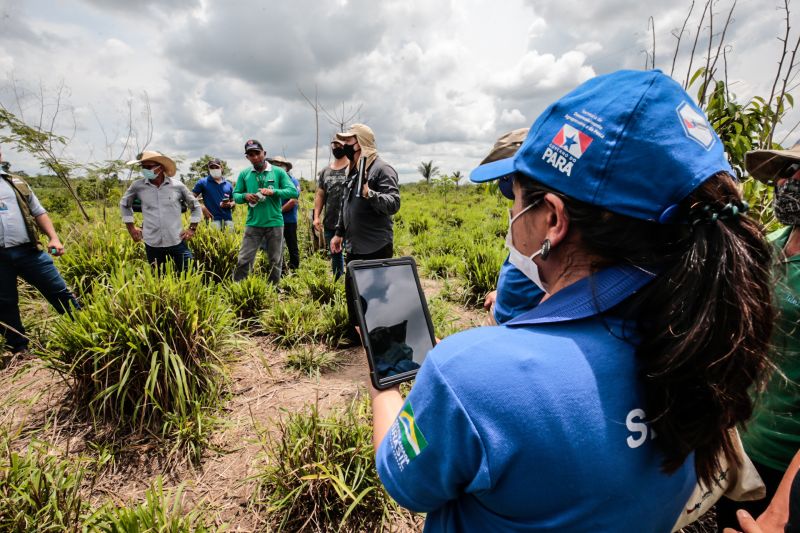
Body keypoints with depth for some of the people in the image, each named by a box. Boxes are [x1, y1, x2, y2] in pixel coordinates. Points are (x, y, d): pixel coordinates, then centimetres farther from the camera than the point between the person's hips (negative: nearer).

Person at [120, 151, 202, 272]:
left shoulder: (177, 185, -2)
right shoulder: (138, 186, 1)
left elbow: (195, 206, 10)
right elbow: (124, 204, 19)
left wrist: (192, 228, 5)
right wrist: (131, 227, 13)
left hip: (177, 242, -1)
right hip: (152, 244, 1)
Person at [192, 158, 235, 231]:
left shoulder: (228, 184, 15)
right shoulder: (203, 182, 7)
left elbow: (233, 202, 20)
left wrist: (230, 204, -3)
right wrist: (202, 208, -11)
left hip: (228, 219, 3)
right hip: (213, 219, -3)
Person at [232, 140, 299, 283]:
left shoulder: (278, 172, 1)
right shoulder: (244, 174, 6)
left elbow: (294, 192, -5)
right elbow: (235, 195, 10)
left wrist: (273, 192, -18)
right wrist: (245, 196, -12)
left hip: (275, 223, 0)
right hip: (253, 224, 1)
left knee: (275, 261, 11)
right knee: (244, 260, -1)